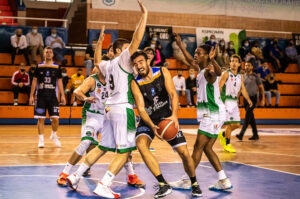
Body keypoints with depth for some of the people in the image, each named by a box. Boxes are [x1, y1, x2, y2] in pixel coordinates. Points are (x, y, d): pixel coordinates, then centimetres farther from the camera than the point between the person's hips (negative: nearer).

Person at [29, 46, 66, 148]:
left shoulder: (57, 67, 5)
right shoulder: (39, 67, 4)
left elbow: (59, 82, 6)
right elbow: (34, 81, 6)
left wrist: (62, 96, -1)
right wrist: (31, 96, 1)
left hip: (52, 96, 0)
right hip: (41, 96, 0)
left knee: (55, 118, -3)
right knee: (41, 118, -1)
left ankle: (54, 135, 22)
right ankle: (41, 139, 8)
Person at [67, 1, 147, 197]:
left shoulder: (108, 65, 16)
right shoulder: (122, 60, -5)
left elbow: (97, 61, 40)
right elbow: (137, 40, -17)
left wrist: (100, 41, 42)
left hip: (111, 109, 9)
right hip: (123, 109, -9)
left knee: (102, 147, 18)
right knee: (124, 152, -5)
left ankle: (76, 176, 20)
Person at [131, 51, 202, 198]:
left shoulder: (163, 72, -7)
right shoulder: (135, 83, -10)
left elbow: (173, 94, -15)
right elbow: (141, 108, -16)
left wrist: (174, 116, -32)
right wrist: (152, 126, -34)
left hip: (167, 118, 1)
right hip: (148, 120, 0)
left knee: (184, 153, -6)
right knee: (141, 144, -30)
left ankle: (194, 184, 23)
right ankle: (163, 185, -26)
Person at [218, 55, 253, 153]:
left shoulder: (240, 77, 12)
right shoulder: (226, 74, -6)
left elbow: (243, 89, 13)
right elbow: (219, 87, -12)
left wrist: (248, 99, -1)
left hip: (235, 102, 7)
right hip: (226, 101, -7)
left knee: (237, 124, 8)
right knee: (230, 123, -9)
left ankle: (223, 135, 31)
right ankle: (227, 144, 5)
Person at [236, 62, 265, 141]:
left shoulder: (255, 76, -3)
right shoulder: (242, 76, 9)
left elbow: (261, 87, 1)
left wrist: (263, 99, -3)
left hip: (253, 98, -5)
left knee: (248, 116, -14)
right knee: (251, 117, 9)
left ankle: (241, 134, -21)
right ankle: (255, 135, 19)